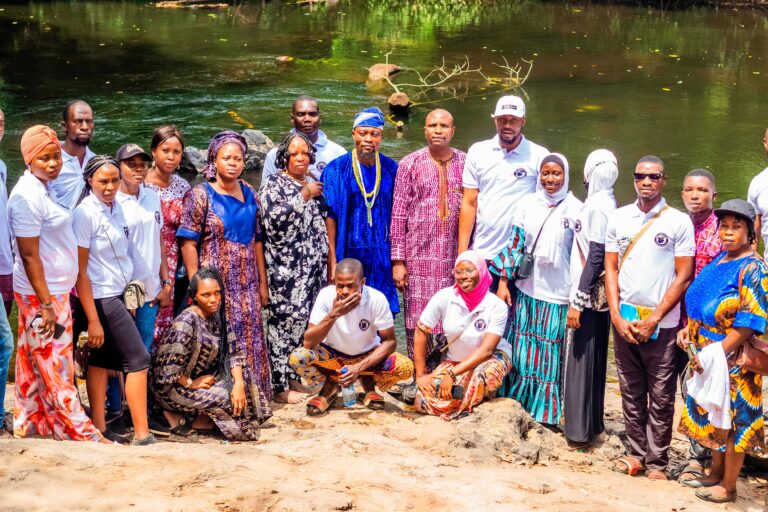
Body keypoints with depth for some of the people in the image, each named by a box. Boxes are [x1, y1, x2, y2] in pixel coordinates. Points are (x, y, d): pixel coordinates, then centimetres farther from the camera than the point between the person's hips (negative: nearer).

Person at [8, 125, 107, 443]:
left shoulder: (44, 187, 9)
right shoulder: (28, 196, -19)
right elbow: (29, 254, -21)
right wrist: (47, 304, -21)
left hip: (55, 290, 9)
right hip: (42, 294, -9)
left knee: (35, 367, 15)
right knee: (55, 369, -1)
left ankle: (29, 427, 24)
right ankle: (80, 435, 4)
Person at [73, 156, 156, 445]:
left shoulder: (115, 207, 6)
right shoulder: (85, 214, -16)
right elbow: (80, 270, -16)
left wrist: (128, 297, 13)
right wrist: (93, 319, -18)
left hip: (117, 295, 7)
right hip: (102, 299, -7)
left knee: (102, 360, 11)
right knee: (137, 359, -6)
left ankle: (99, 429, 16)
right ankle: (142, 435, -2)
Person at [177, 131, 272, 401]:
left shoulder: (249, 194, 9)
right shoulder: (200, 195, -7)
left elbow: (257, 240, 12)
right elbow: (188, 244, -10)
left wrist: (263, 283, 11)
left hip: (246, 285, 5)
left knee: (250, 342, 7)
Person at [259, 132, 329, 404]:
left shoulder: (315, 185, 16)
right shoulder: (273, 184, -3)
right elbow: (275, 217, -20)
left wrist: (328, 264, 20)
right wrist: (305, 195, -14)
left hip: (312, 267, 6)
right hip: (285, 267, -6)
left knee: (303, 320, 6)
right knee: (287, 320, -8)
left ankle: (294, 377, 17)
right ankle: (280, 386, -2)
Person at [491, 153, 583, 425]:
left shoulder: (576, 209, -3)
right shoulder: (528, 204, 4)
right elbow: (514, 244, 6)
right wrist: (503, 281, 2)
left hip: (559, 295, -2)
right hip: (526, 290, 2)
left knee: (551, 355, 5)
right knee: (521, 349, 7)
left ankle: (547, 411, 17)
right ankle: (516, 403, 22)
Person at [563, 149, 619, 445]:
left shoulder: (598, 205, -17)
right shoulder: (607, 203, 9)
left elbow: (596, 257, -20)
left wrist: (578, 301, -18)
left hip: (589, 296, -9)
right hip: (597, 296, 9)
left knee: (581, 359, -1)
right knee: (592, 359, 16)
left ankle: (581, 429, 6)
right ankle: (591, 423, 26)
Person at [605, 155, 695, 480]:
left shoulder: (679, 222, -2)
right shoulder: (619, 218, 7)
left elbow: (683, 276, -4)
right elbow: (611, 269, 8)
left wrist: (654, 319, -9)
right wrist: (617, 315, -3)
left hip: (661, 324, -3)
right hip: (624, 319, 3)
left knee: (660, 397, 1)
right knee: (631, 392, 9)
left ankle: (657, 462, 8)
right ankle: (636, 453, 18)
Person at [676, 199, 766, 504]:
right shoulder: (720, 261, 8)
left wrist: (715, 353, -22)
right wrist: (689, 329, 5)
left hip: (733, 361, -8)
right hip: (708, 358, 8)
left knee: (733, 420, 3)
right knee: (714, 417, 18)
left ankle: (728, 487, 14)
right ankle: (716, 473, 33)